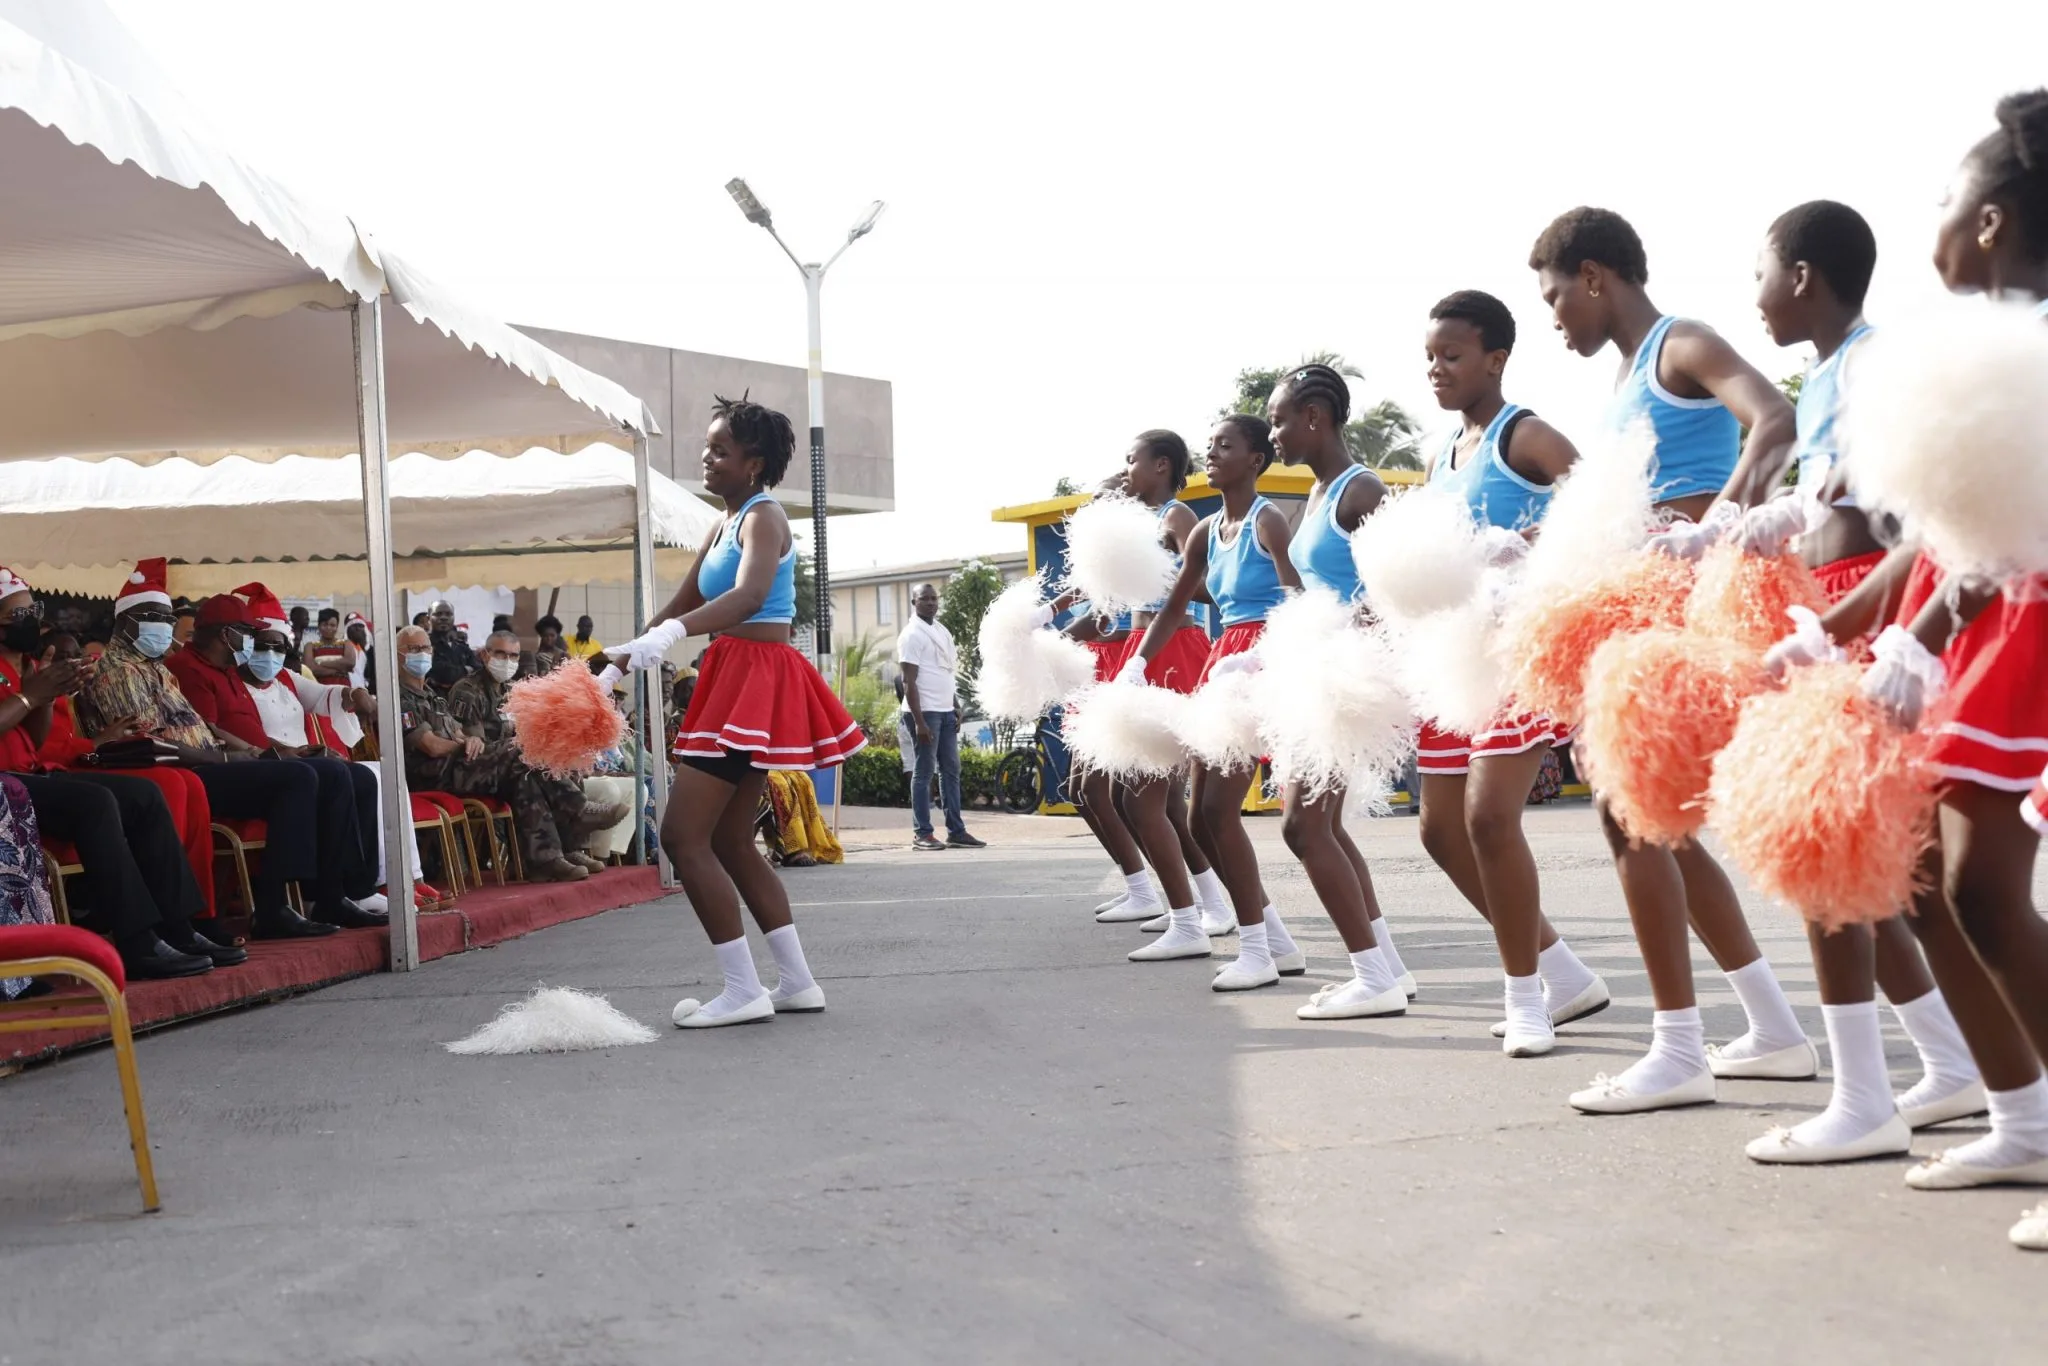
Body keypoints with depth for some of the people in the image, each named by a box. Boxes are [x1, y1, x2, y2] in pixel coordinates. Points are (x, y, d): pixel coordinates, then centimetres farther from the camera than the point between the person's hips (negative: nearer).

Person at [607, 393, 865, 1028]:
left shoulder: (763, 517, -11)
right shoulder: (724, 525, 17)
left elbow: (750, 596, -31)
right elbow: (685, 602, 24)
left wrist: (670, 635, -44)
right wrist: (624, 657, 16)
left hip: (757, 681, -10)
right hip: (735, 681, 10)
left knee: (682, 835, -11)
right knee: (728, 841, 13)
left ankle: (744, 989, -9)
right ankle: (797, 981, 18)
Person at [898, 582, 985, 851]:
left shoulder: (942, 631, 16)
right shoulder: (912, 635, -8)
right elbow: (909, 682, -13)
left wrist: (957, 710, 16)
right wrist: (919, 721, -19)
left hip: (945, 711, 8)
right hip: (925, 711, -8)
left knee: (951, 770, 8)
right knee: (923, 773, -4)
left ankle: (956, 831, 12)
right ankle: (921, 833, -1)